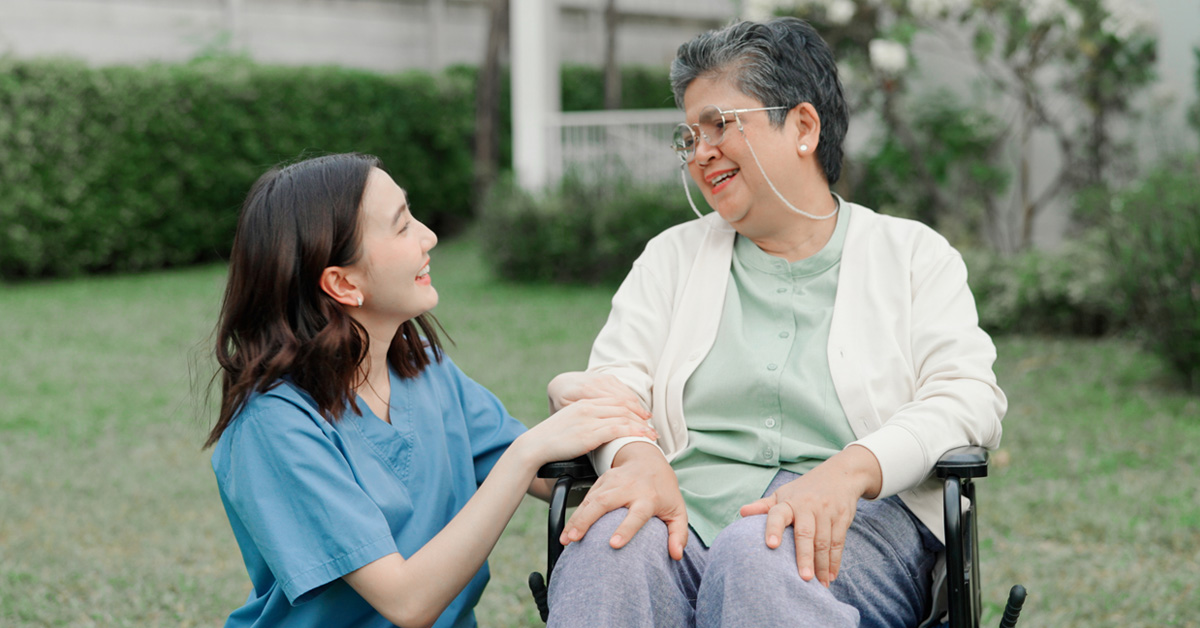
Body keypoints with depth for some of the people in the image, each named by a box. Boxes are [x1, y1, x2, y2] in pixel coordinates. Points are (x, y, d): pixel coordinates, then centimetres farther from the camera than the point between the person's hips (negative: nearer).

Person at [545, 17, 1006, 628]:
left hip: (856, 524, -1)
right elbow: (614, 383, 9)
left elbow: (968, 396, -1)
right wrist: (638, 456, -18)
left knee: (760, 554, -37)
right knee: (610, 541, -35)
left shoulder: (914, 254, 13)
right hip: (685, 514, 2)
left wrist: (849, 471, -21)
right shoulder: (672, 255, 22)